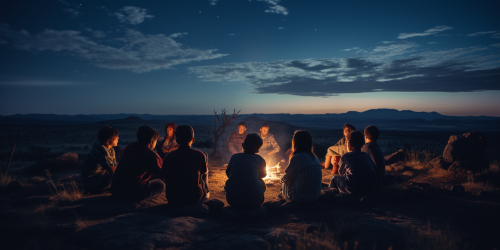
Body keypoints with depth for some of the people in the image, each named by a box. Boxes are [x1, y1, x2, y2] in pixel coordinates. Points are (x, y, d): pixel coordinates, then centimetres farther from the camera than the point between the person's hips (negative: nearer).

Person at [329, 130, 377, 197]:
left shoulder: (346, 156, -2)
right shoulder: (366, 156, 12)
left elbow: (341, 173, 13)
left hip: (355, 191, -6)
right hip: (370, 189, 6)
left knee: (334, 177, 14)